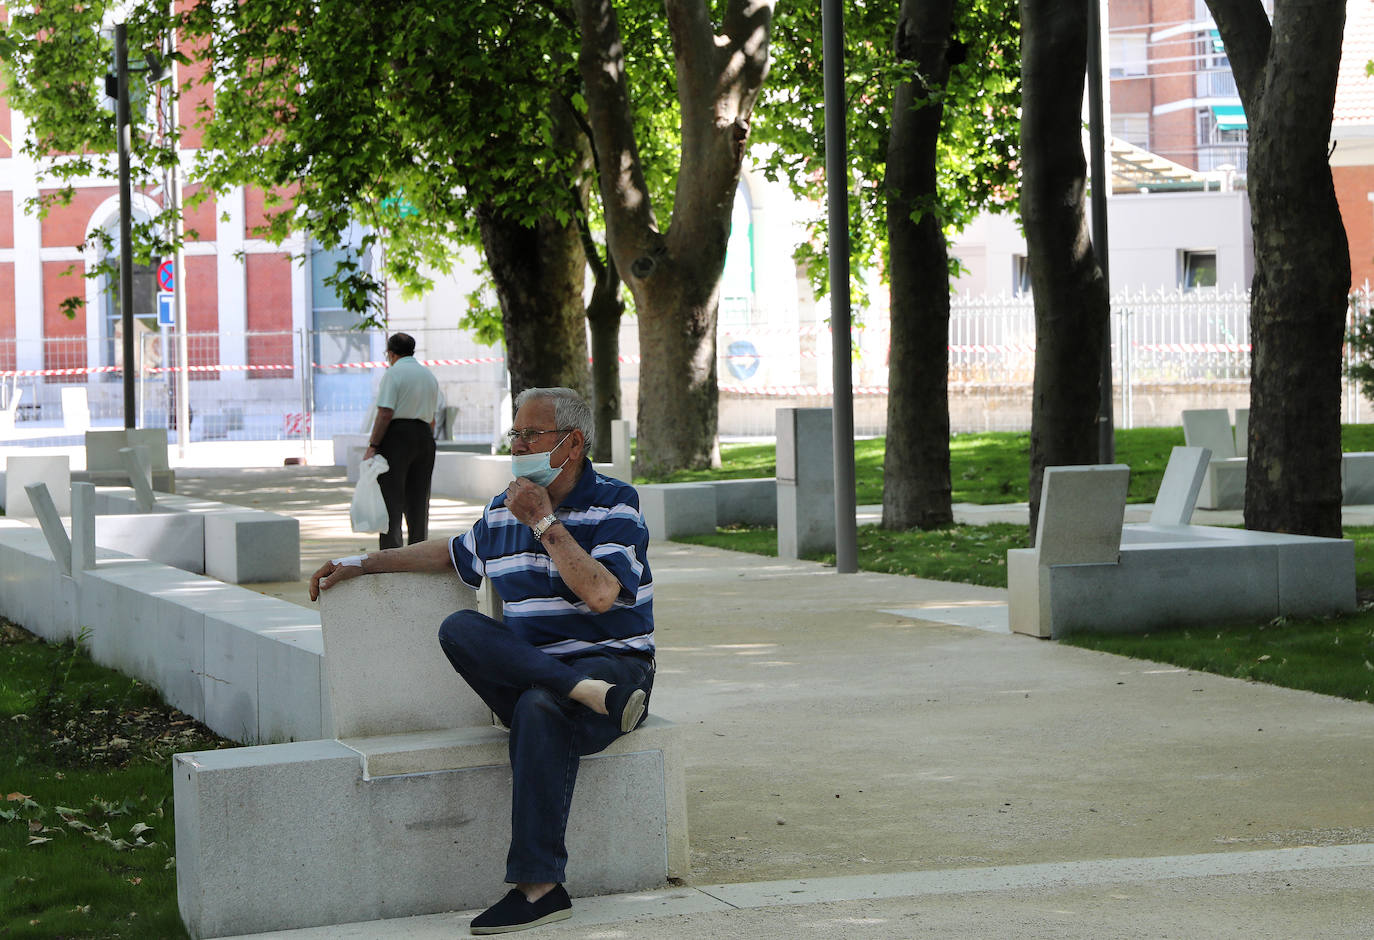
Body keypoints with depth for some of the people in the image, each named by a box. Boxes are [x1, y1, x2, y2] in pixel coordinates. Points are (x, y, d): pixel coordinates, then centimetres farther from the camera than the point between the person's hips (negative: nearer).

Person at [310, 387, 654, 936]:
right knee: (459, 629, -24)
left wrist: (544, 523, -14)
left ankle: (539, 886, -42)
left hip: (613, 661, -6)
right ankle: (584, 693, -39)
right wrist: (364, 564, 30)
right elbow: (450, 554, 34)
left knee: (539, 709, -39)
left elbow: (599, 595, -19)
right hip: (524, 667, 6)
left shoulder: (614, 505, -4)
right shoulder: (503, 511, 15)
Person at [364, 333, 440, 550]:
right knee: (418, 499, 11)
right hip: (424, 436, 6)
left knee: (391, 499, -6)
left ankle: (391, 551, -13)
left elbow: (385, 413, -15)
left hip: (397, 434, -6)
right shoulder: (430, 376, 16)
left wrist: (372, 446, -14)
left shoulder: (393, 373, -6)